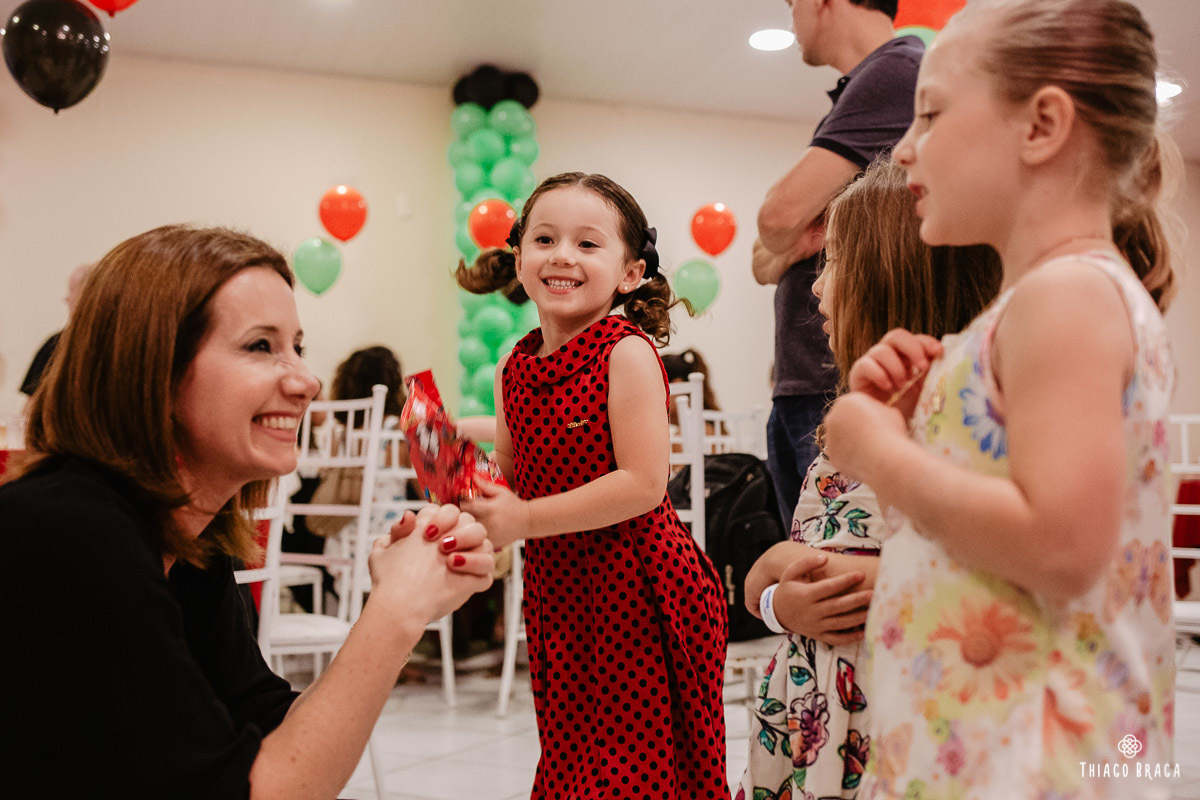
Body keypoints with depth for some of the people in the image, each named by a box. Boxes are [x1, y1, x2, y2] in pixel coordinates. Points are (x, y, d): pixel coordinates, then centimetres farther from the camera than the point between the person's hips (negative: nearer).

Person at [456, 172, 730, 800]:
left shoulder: (626, 352, -14)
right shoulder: (514, 368, 7)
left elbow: (643, 484, -21)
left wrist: (525, 520, -19)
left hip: (637, 590, -6)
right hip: (554, 590, 7)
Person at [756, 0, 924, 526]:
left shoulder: (898, 69, -6)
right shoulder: (853, 94, 22)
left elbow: (780, 215, -17)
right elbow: (763, 265, 19)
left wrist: (781, 240, 6)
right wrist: (797, 241, -3)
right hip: (795, 392, 9)